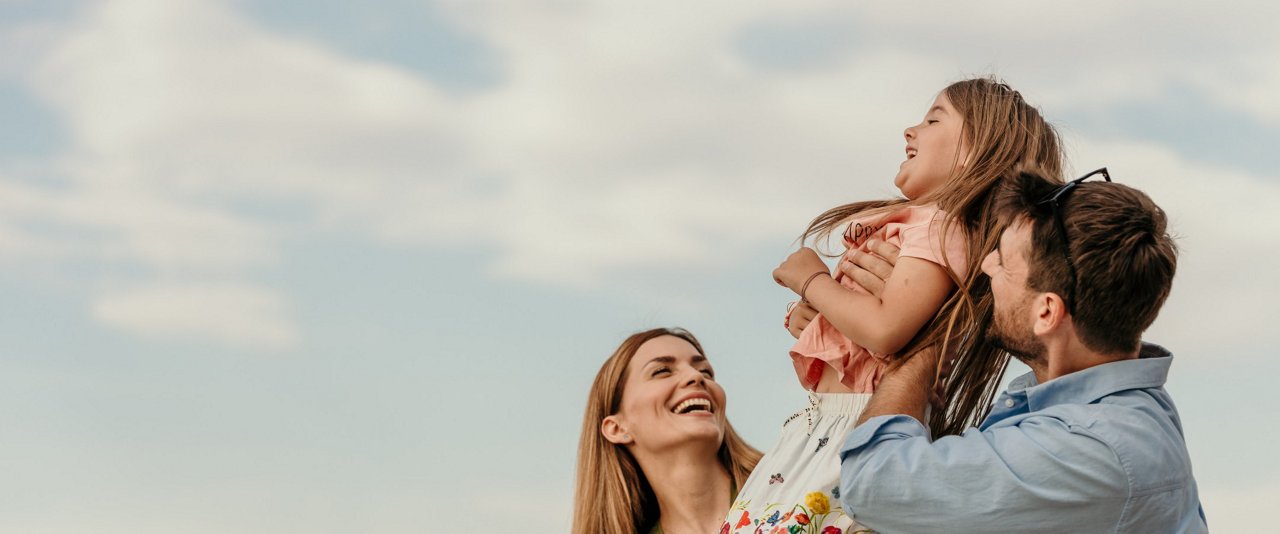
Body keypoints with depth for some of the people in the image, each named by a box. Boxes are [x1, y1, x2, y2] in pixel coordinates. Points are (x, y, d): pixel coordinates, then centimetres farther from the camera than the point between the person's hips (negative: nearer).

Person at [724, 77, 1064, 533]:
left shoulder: (939, 225, -10)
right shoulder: (916, 223, 20)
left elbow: (885, 330, -25)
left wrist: (811, 280, -9)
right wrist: (810, 315, 4)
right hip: (821, 423, 10)